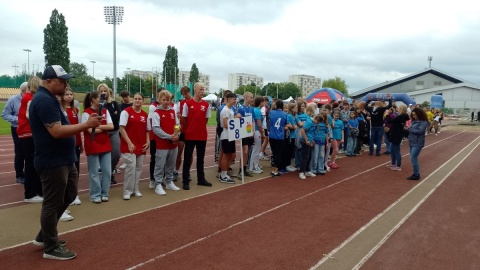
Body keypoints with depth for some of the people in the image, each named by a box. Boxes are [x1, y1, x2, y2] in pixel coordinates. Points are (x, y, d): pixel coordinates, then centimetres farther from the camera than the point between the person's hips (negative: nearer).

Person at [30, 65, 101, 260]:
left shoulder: (49, 98, 14)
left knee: (70, 194, 21)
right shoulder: (45, 100, -20)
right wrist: (86, 124, -25)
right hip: (52, 162, -11)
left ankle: (44, 236, 32)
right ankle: (51, 248, 17)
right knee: (53, 204, 2)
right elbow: (57, 132, -28)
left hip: (64, 160, 11)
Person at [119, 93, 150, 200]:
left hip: (141, 146, 5)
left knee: (139, 168, 9)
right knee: (131, 167, -10)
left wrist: (148, 142, -1)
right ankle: (127, 191, 2)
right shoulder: (126, 111, -6)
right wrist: (129, 143, -16)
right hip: (129, 145, -5)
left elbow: (147, 130, 15)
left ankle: (136, 189, 21)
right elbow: (121, 128, -11)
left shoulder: (145, 115, 9)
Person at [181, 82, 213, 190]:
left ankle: (201, 179, 24)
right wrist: (190, 129, 6)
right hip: (190, 135, -3)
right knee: (187, 158, 2)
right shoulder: (187, 103, -7)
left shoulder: (206, 105, 3)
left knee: (200, 158, 13)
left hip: (202, 135, 4)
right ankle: (185, 181, 9)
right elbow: (184, 119, 0)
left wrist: (200, 127, 8)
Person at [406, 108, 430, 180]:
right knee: (414, 158, 13)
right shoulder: (414, 121, 12)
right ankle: (416, 173, 23)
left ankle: (416, 175, -1)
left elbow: (420, 131, -21)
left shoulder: (424, 122, -11)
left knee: (413, 158, -10)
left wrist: (409, 129, -15)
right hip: (412, 142, 8)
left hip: (418, 143, -8)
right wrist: (407, 128, -7)